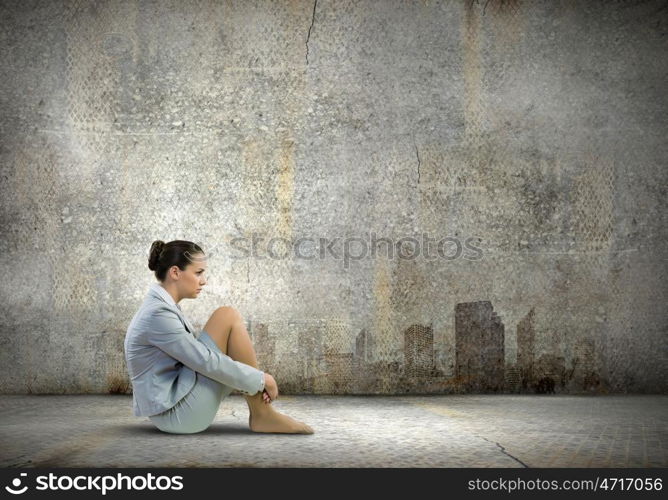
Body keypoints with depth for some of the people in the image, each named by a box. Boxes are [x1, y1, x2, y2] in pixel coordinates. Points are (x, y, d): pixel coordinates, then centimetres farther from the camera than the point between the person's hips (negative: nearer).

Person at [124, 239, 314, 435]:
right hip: (177, 412, -10)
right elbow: (206, 361, -20)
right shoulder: (157, 313, -17)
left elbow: (199, 354, 16)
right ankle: (262, 414, -9)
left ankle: (259, 413, 6)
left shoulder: (163, 307, 14)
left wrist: (256, 381, 6)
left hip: (173, 408, 10)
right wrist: (261, 379, -10)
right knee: (228, 317, -15)